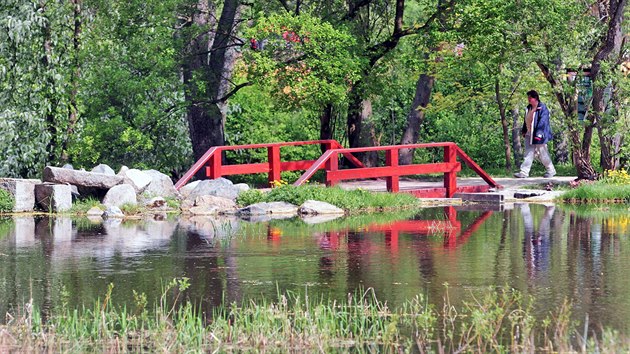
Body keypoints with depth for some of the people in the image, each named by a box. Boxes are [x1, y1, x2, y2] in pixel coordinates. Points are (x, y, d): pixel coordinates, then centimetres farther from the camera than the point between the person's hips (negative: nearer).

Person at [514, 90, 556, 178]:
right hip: (529, 135, 8)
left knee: (543, 154, 1)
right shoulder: (528, 108, 12)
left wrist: (538, 134, -26)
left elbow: (542, 122, -20)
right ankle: (524, 172, 1)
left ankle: (551, 171, 17)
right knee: (528, 154, 4)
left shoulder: (542, 108, -14)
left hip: (538, 135, -8)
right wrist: (524, 131, 20)